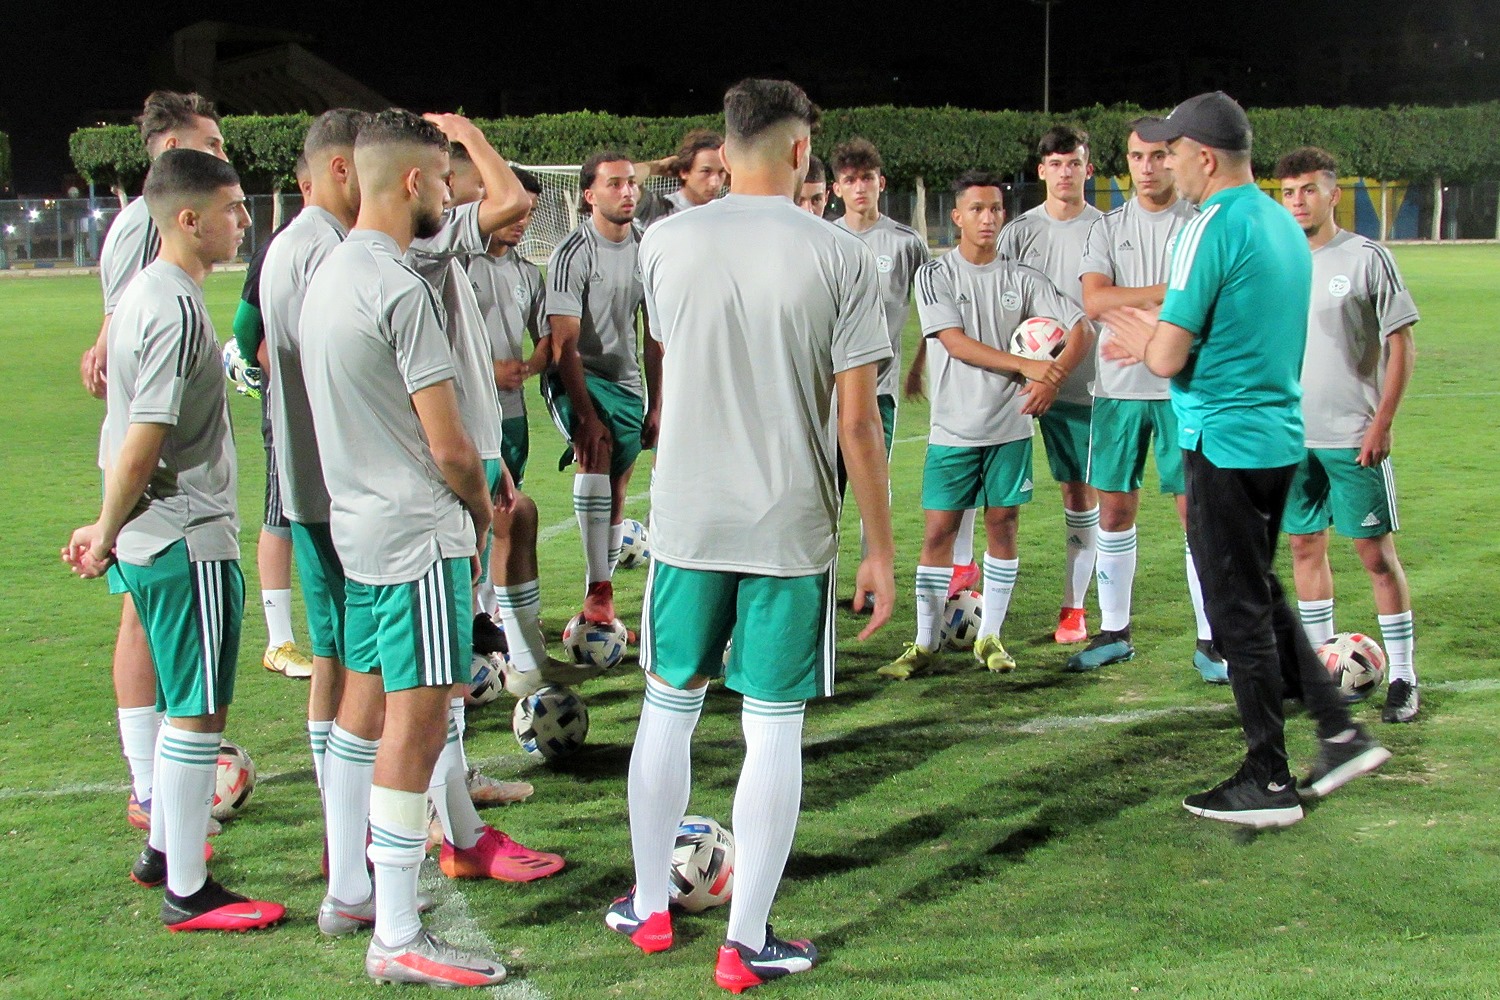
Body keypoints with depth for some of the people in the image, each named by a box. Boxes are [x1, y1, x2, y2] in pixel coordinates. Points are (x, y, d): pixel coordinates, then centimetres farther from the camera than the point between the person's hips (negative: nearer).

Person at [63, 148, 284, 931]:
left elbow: (133, 437, 16)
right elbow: (142, 445, -21)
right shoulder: (178, 310, -19)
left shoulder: (144, 292, 12)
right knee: (198, 712, -1)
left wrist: (109, 529, 18)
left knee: (184, 704, 21)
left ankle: (164, 850, 35)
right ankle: (188, 893, 8)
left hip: (153, 539, 10)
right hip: (190, 542, -10)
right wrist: (107, 534, -8)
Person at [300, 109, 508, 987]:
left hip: (358, 526, 10)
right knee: (416, 725, -5)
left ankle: (350, 890, 31)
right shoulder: (401, 289, -18)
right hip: (419, 535, -10)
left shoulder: (330, 273, 12)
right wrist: (482, 508, 3)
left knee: (364, 707, 18)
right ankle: (398, 940, 0)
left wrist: (469, 495, 21)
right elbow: (448, 445, -17)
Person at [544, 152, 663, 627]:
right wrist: (585, 415, -25)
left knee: (616, 489, 6)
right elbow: (565, 344, -18)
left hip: (627, 383, 6)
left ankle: (600, 596, 18)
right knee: (597, 453, -30)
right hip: (578, 379, -6)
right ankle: (599, 591, -30)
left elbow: (654, 334, 12)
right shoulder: (573, 253, -13)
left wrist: (656, 405, 9)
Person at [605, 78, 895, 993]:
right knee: (775, 729, 5)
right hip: (792, 529, -2)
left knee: (670, 705, 17)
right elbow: (857, 419, -9)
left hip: (686, 521, 3)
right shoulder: (839, 257, -9)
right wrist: (881, 550, -1)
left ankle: (650, 907, 30)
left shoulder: (667, 244, -1)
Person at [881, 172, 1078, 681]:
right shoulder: (935, 275, 0)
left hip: (1010, 426, 2)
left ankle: (990, 636, 17)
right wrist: (1027, 366, -16)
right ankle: (925, 643, 7)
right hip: (953, 428, -2)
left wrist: (1052, 378, -11)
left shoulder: (1022, 278, 7)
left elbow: (1077, 325, 6)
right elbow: (956, 343, -10)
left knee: (1003, 525, 5)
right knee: (938, 531, -1)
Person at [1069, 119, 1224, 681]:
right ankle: (1114, 633, 19)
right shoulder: (1108, 230, 9)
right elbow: (1094, 302, -6)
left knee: (1198, 510, -3)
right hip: (1118, 387, 3)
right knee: (1114, 510, 7)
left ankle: (1210, 640, 4)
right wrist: (1170, 291, -11)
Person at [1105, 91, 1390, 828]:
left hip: (1224, 441, -9)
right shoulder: (1283, 223, 12)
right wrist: (1158, 336, 16)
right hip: (1279, 434, 9)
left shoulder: (1213, 228, -16)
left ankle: (1269, 782, 9)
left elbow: (1169, 357, -19)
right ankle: (1340, 732, 20)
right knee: (1259, 595, 21)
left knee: (1239, 610, 1)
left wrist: (1144, 341, 3)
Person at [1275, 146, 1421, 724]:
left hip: (1353, 436, -4)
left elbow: (1401, 344, -4)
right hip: (1291, 436, 4)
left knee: (1376, 552, -2)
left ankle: (1402, 676, 6)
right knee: (1305, 546, 9)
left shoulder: (1366, 258, -5)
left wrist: (1382, 423, -11)